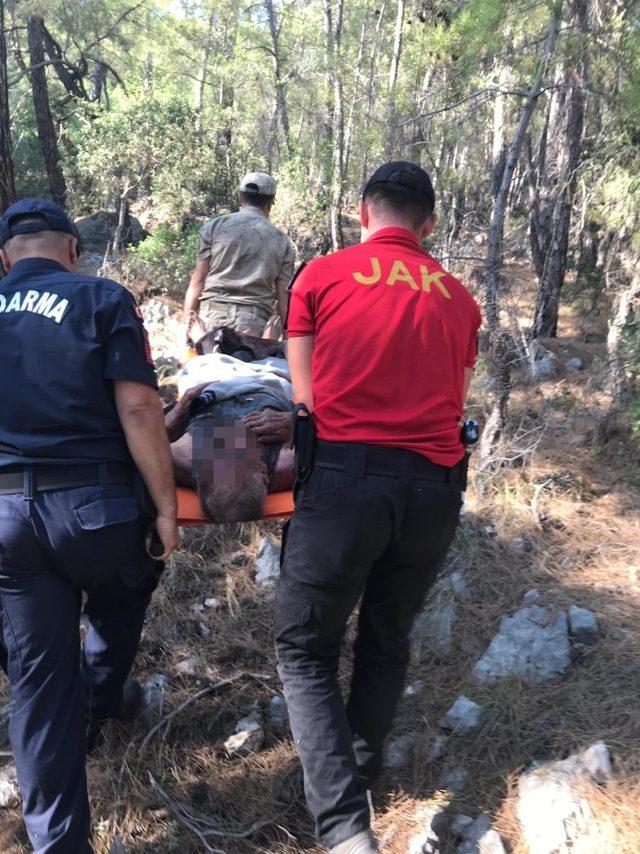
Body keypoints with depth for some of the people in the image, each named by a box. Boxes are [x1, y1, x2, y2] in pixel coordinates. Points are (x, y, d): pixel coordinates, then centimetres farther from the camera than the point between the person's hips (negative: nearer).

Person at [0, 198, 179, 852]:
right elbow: (138, 410, -11)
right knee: (119, 604, 31)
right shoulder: (103, 300, -1)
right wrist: (164, 506, -4)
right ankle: (100, 699, 55)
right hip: (96, 504, -2)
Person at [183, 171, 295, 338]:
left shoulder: (214, 226, 9)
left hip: (213, 314, -1)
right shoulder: (282, 241, 12)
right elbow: (284, 299, 8)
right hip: (256, 323, 1)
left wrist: (188, 317, 9)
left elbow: (198, 280, 4)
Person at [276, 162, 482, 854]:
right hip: (435, 487, 4)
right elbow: (453, 400, 16)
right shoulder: (459, 298, 14)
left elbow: (305, 397, 8)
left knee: (304, 649, 10)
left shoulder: (322, 276, 6)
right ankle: (362, 768, 42)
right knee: (388, 640, 23)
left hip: (346, 477, -4)